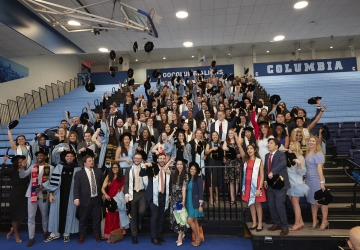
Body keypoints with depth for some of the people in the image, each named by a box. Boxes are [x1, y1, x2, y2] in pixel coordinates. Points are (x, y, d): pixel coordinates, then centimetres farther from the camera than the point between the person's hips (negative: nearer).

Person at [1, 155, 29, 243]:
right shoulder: (12, 171, -8)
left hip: (24, 196, 4)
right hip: (14, 197, -3)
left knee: (22, 215, 9)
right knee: (15, 215, 9)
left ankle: (12, 230, 35)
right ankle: (16, 234, 26)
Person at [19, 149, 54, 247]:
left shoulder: (50, 167, 1)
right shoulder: (32, 166, 9)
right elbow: (22, 175, 0)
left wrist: (43, 186, -18)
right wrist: (22, 167, -17)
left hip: (44, 194, -2)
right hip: (32, 193, 2)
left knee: (44, 215, 14)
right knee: (30, 216, 1)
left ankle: (45, 231, 35)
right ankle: (31, 238, 11)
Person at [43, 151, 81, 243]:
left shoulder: (77, 169, -1)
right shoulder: (59, 167, 2)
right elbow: (53, 180, -2)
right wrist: (51, 193, -7)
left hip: (70, 195, -1)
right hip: (59, 194, 1)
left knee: (69, 213, 6)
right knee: (56, 212, 7)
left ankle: (67, 233, 18)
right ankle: (55, 233, 21)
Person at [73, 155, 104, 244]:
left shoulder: (98, 171, 4)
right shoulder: (79, 174, -4)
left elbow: (102, 183, 10)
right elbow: (76, 187, -9)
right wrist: (76, 198, -18)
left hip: (97, 199, 2)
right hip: (85, 200, -2)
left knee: (97, 217, 11)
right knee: (83, 218, 10)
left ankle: (97, 234, 28)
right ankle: (82, 235, 27)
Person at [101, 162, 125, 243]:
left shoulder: (122, 177, 1)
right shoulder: (108, 177, 2)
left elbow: (122, 188, 1)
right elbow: (102, 188, -4)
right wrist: (105, 195, -21)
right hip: (110, 199, 1)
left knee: (116, 216, 5)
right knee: (109, 217, 0)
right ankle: (108, 234, 8)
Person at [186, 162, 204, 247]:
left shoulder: (198, 179, -9)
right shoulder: (188, 179, 7)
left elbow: (200, 193, -11)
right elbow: (187, 191, 10)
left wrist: (200, 205, -14)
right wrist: (184, 202, 9)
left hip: (195, 203, -6)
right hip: (189, 202, 6)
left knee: (190, 221, -8)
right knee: (195, 221, 11)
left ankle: (198, 237, 9)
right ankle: (198, 238, 20)